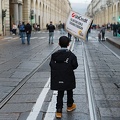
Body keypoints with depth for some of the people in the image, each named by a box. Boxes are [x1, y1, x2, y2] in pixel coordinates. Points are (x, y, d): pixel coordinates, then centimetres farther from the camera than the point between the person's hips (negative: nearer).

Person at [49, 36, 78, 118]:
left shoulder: (54, 55, -7)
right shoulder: (71, 55, -14)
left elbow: (51, 65, -5)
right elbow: (75, 65, -11)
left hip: (58, 79, 2)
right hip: (69, 79, -2)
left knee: (60, 94, 11)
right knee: (69, 92, 22)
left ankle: (59, 111, 7)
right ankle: (70, 106, 39)